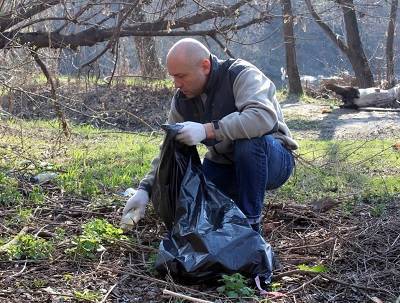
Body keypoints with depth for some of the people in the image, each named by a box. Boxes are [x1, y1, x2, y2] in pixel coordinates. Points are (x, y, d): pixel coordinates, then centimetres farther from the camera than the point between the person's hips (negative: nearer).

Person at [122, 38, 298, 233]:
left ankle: (251, 226, -22)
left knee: (249, 141, -38)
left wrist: (208, 130, -47)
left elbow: (264, 116, -41)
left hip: (271, 160, -5)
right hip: (224, 165, 5)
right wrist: (145, 189, -15)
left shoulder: (241, 75, -22)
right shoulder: (182, 100, -2)